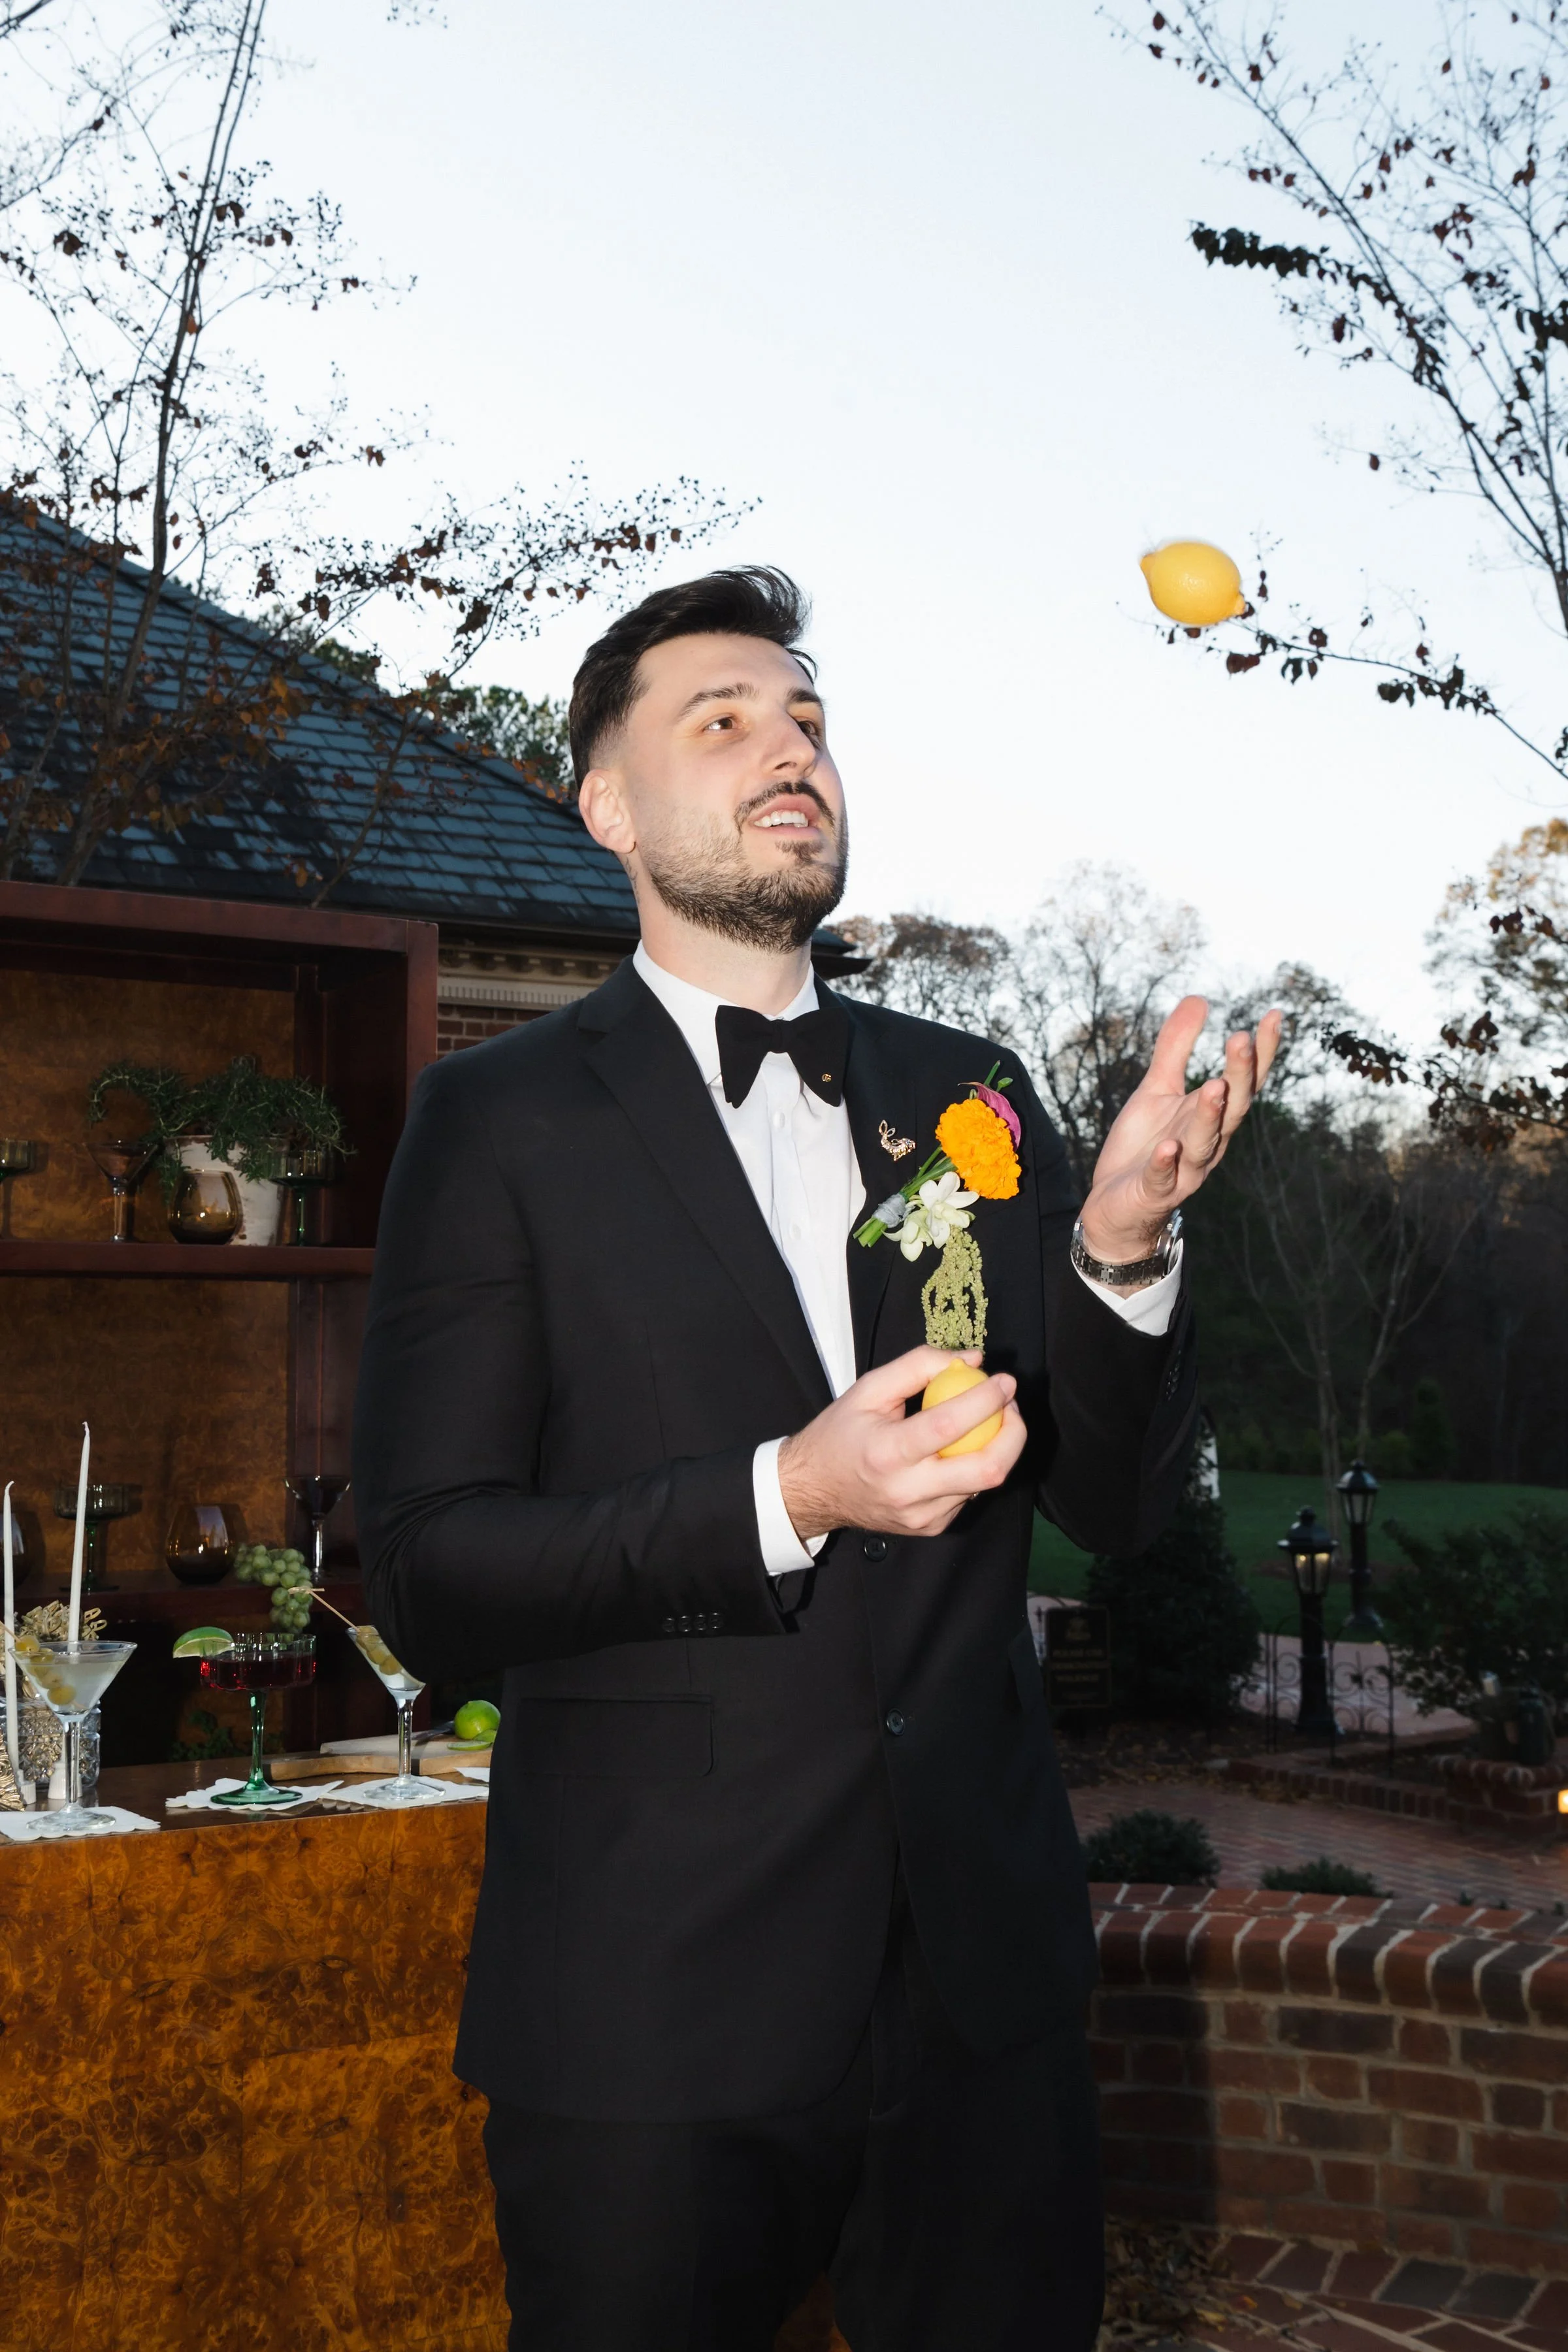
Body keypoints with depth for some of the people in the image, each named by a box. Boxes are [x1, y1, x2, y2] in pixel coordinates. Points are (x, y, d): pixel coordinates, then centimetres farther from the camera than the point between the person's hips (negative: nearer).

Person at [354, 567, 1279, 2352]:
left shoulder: (971, 1099, 8)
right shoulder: (498, 1121, -4)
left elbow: (1114, 1505, 7)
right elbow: (424, 1578, -10)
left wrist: (1122, 1245, -12)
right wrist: (782, 1501, -23)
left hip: (984, 1982, 4)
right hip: (653, 2006, -4)